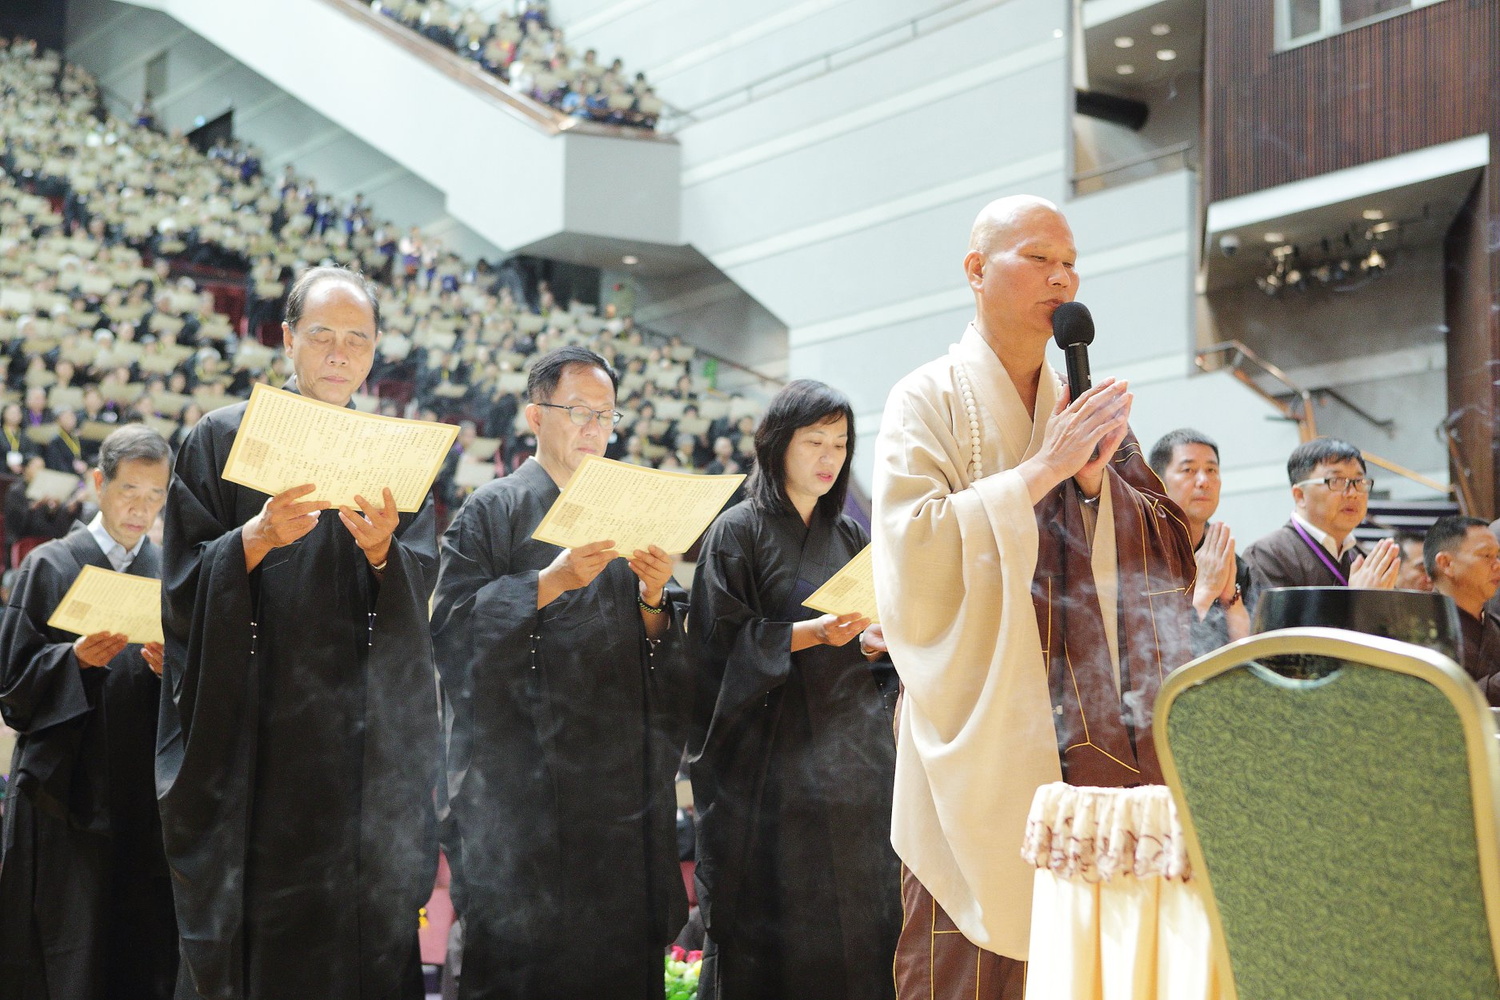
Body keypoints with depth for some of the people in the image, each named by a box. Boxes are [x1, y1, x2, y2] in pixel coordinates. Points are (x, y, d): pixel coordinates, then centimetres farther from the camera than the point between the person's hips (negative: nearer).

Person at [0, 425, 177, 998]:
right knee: (68, 948, -4)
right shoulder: (51, 566, 2)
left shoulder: (170, 573, 12)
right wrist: (75, 658, -18)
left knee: (144, 946, 0)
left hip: (147, 791, 3)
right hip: (70, 786, -3)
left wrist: (171, 669, -10)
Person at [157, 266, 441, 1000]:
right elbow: (184, 588, -3)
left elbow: (420, 599, 3)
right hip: (254, 738, -2)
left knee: (363, 933, -1)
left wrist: (381, 551, -17)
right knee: (253, 932, -5)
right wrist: (258, 539, -20)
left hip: (364, 741, 2)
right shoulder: (226, 438, 4)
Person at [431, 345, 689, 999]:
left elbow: (667, 652, 14)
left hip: (622, 770, 4)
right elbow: (452, 627, -9)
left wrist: (652, 600, -7)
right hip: (524, 781, -4)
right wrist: (551, 584, -17)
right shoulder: (493, 511, 3)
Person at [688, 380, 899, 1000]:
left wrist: (874, 644, -6)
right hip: (772, 757, -5)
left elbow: (877, 651, 16)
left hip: (852, 757, 5)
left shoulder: (851, 536, 15)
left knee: (857, 929, 1)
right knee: (770, 930, -5)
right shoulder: (738, 531, 0)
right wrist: (810, 634, -19)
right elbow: (722, 643, -9)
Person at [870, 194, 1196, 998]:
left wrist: (1098, 477, -5)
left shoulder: (1091, 410, 17)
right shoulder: (930, 402, 2)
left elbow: (1171, 562, 12)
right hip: (980, 739, -4)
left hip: (1095, 738, 4)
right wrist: (1042, 469, -14)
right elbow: (913, 546, -12)